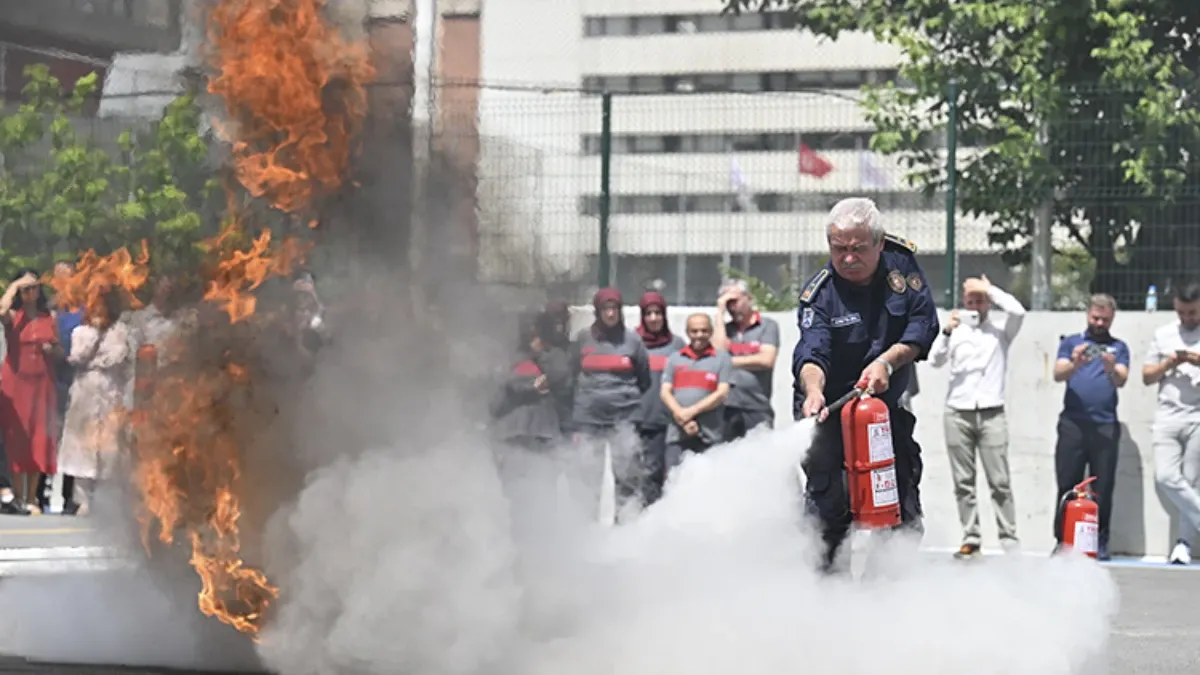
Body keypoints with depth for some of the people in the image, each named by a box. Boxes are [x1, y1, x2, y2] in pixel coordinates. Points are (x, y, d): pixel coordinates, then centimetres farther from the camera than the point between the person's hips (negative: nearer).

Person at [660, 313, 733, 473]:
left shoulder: (722, 358, 8)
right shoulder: (675, 359, 17)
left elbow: (722, 393, -2)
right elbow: (665, 392, 8)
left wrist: (692, 411, -10)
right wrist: (682, 418, -8)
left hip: (709, 435, -2)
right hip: (677, 435, 3)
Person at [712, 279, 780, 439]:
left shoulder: (768, 326, 4)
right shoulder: (725, 328, 16)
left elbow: (766, 360, -8)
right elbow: (719, 350, -4)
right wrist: (720, 312, 3)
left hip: (758, 409, -3)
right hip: (727, 407, 3)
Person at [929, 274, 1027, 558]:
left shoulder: (1000, 327, 8)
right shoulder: (956, 329, 13)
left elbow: (1018, 311, -13)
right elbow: (936, 360, 3)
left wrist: (990, 289, -4)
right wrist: (947, 332, -11)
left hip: (991, 413, -2)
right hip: (958, 413, 2)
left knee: (1000, 481, -6)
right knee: (963, 481, 3)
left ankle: (1009, 539, -5)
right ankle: (970, 537, 7)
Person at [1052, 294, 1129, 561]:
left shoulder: (1119, 348, 14)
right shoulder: (1071, 343, 13)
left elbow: (1121, 381, -1)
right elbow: (1058, 374, -1)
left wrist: (1111, 370, -24)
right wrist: (1074, 364, -23)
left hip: (1105, 425, 0)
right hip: (1072, 423, 0)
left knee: (1103, 488, -1)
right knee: (1067, 485, -1)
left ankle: (1100, 543, 3)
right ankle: (1062, 540, 2)